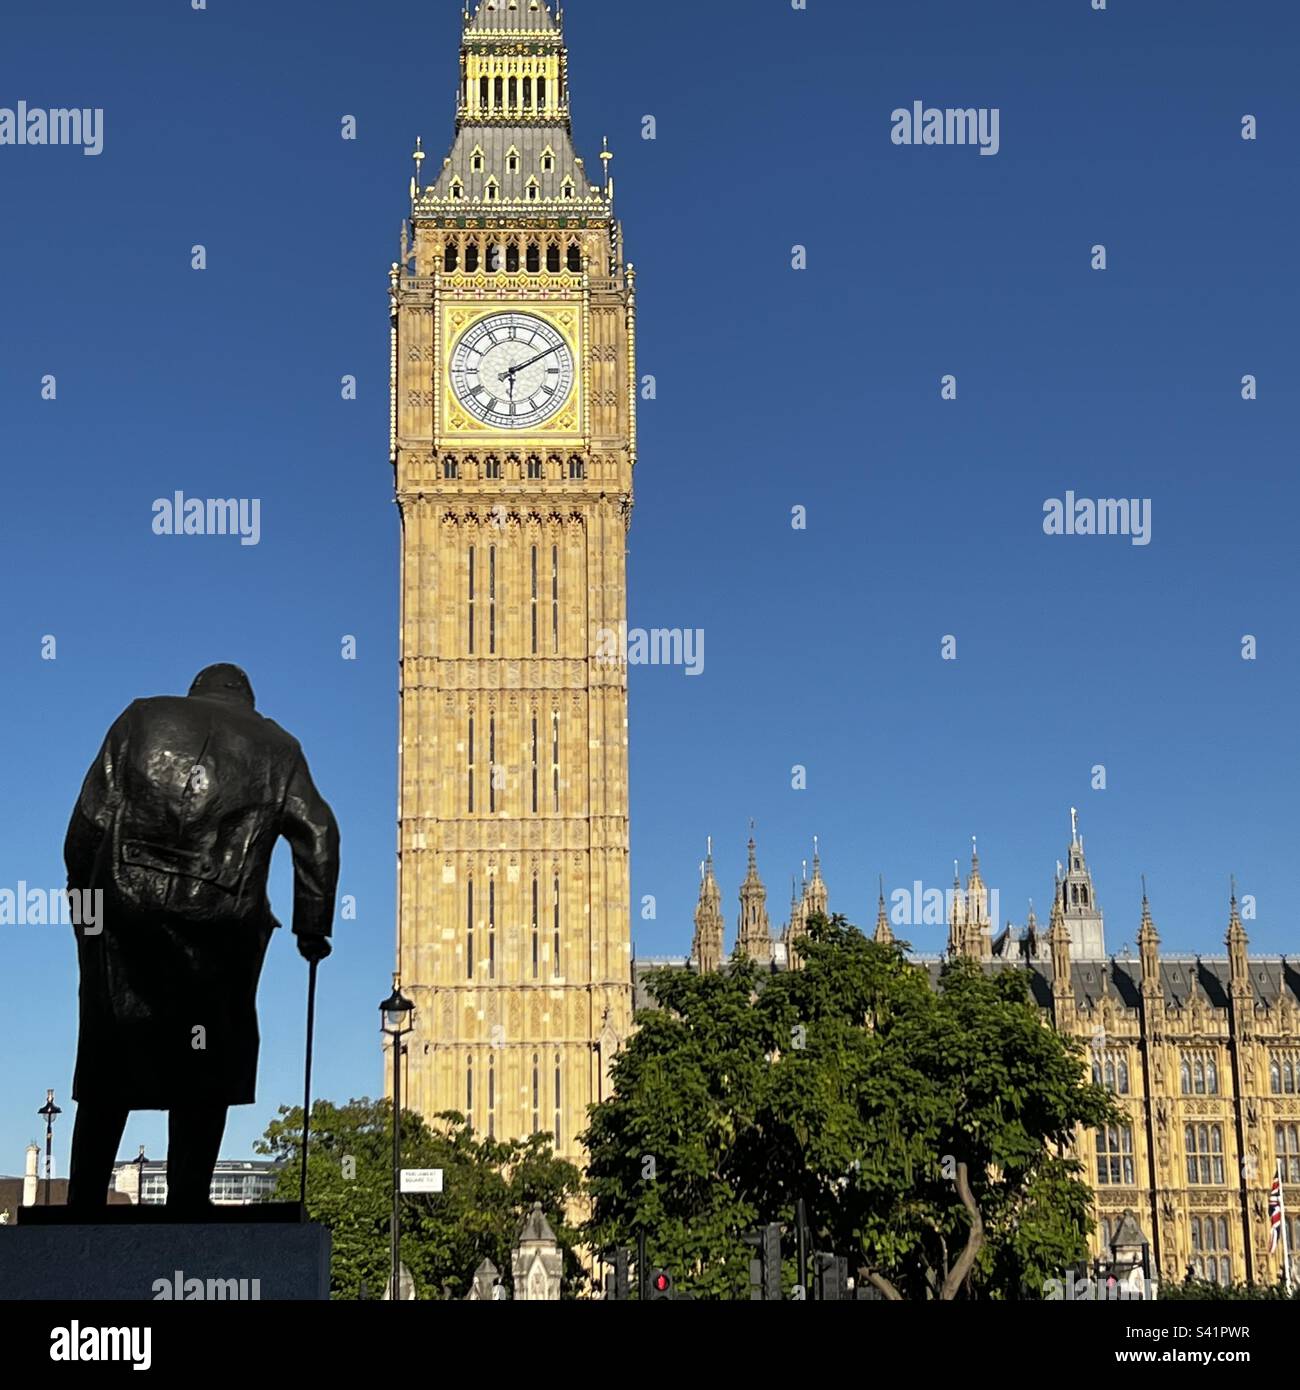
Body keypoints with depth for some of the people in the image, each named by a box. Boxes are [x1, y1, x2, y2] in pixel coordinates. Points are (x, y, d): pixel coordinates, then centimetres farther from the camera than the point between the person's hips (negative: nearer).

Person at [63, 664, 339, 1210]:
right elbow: (318, 834, 6)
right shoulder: (276, 747, 14)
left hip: (123, 918, 1)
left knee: (107, 1068, 9)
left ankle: (84, 1203, 8)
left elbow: (89, 819, 7)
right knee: (204, 1079, 8)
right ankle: (186, 1205, 4)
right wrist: (313, 929, 10)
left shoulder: (141, 719, 15)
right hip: (221, 929, -1)